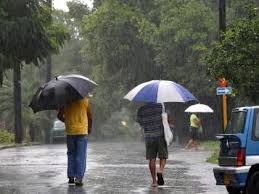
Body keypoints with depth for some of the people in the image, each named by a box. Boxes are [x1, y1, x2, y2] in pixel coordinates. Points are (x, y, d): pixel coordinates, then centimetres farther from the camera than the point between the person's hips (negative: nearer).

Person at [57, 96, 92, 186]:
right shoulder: (84, 100, -5)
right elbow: (89, 116, 1)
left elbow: (60, 116, 5)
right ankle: (78, 178, -10)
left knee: (71, 154, 16)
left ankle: (71, 176, 13)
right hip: (82, 131, -2)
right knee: (81, 155, -1)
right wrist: (89, 127, 17)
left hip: (70, 132, 2)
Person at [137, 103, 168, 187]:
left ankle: (154, 181, 3)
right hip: (161, 135, -1)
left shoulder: (141, 110, 0)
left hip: (148, 137, 1)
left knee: (152, 159, 5)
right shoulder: (160, 107, -3)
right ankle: (160, 170, -16)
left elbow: (140, 123, 5)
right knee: (163, 157, 11)